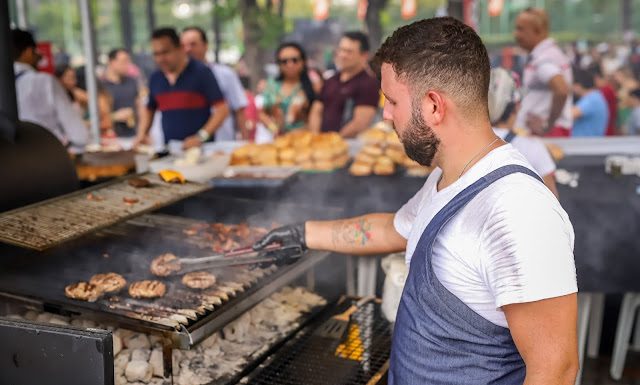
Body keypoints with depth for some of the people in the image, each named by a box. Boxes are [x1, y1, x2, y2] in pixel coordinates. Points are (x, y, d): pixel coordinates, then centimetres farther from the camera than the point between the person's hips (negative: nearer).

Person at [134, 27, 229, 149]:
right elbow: (149, 110, 25)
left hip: (201, 148, -4)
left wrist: (201, 137, -18)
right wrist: (141, 134, 8)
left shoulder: (201, 72, -4)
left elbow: (222, 109, -8)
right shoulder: (155, 78, 11)